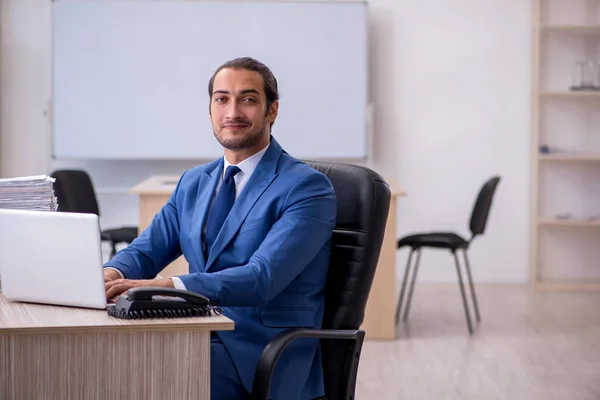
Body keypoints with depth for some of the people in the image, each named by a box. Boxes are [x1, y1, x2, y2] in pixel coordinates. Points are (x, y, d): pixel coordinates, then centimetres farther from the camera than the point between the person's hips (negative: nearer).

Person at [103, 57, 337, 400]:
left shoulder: (307, 187, -9)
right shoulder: (193, 183, 16)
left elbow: (261, 279, -21)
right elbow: (146, 251, 14)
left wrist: (168, 286, -33)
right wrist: (112, 274, -12)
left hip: (267, 354, -6)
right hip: (201, 335, 6)